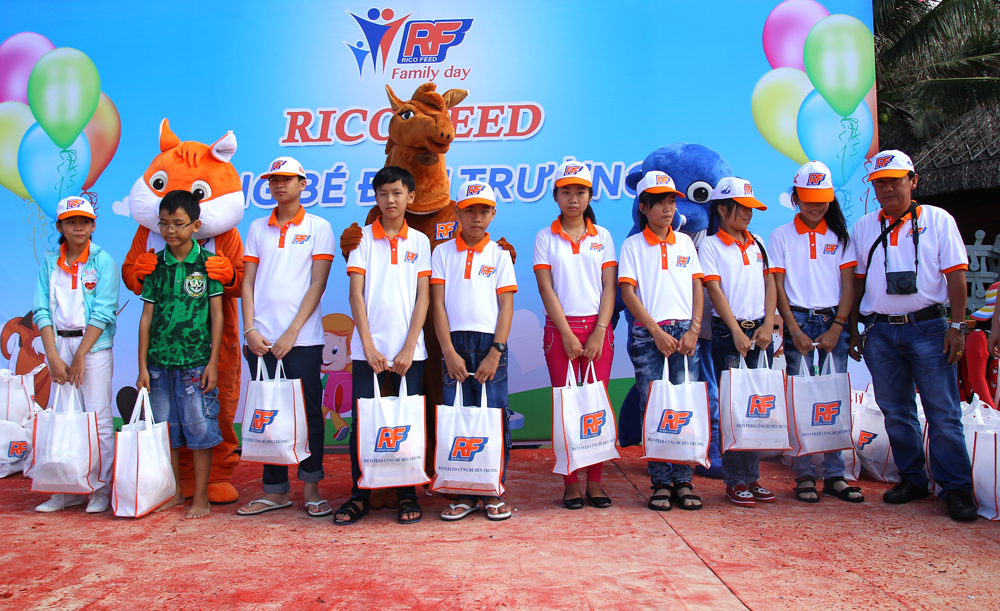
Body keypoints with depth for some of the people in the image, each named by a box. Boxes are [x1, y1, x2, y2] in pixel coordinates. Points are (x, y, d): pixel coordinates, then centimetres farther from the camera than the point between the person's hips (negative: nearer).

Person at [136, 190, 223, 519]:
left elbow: (217, 314, -1)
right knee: (165, 429, 11)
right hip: (159, 361, 4)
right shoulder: (156, 264, 6)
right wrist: (143, 365, 4)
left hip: (196, 361, -3)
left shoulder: (208, 262, -2)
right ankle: (174, 492, 25)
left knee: (199, 428, 1)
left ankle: (201, 497, 13)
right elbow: (147, 316, 7)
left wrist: (213, 362, -5)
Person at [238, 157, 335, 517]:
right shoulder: (257, 228, 14)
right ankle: (275, 491, 17)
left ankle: (311, 487, 13)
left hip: (302, 339, -3)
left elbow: (317, 284, -4)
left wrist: (291, 332, -11)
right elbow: (248, 282, 10)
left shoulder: (318, 227, 4)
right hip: (261, 339, 3)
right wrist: (250, 329, -3)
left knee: (308, 412, 1)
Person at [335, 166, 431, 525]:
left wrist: (408, 348, -7)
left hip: (408, 349, 0)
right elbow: (356, 294, 1)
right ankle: (359, 495, 15)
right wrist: (368, 346, -8)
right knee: (362, 421, 2)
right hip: (369, 347, 0)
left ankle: (407, 495, 15)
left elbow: (423, 297, 3)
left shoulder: (419, 241, 7)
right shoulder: (362, 238, 6)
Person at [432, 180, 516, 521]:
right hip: (454, 343, 1)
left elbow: (506, 307, 3)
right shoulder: (443, 252, 9)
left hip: (490, 343, -1)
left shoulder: (500, 254, 8)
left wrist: (495, 353, -9)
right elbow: (437, 304, 3)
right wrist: (449, 352, -7)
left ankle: (494, 492, 11)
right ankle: (466, 494, 13)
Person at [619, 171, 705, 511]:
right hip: (648, 335, -2)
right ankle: (660, 483, 6)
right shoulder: (632, 246, 4)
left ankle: (683, 481, 7)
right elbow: (628, 292, -3)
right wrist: (657, 332, -10)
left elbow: (697, 288, 11)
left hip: (685, 333, 3)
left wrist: (693, 330, -2)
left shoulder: (685, 243, 13)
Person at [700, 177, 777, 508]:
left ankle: (752, 477, 15)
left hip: (759, 331, 5)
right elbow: (715, 289, -8)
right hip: (728, 332, -5)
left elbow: (769, 284, 11)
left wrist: (767, 326, -2)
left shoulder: (757, 244, 14)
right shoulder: (710, 245, -1)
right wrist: (737, 331, -14)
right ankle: (735, 481, 6)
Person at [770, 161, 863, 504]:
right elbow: (778, 288, 1)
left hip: (834, 323, 2)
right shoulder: (781, 236, 6)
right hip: (799, 322, -2)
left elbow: (848, 285, 6)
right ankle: (804, 475, 5)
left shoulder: (840, 236, 11)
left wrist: (837, 327, -6)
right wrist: (795, 330, -8)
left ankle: (834, 475, 9)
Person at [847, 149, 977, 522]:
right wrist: (854, 331, 10)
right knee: (895, 411, 9)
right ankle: (912, 479, 22)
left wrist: (957, 325, -8)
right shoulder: (863, 228, 11)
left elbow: (956, 275, 0)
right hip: (880, 332, 3)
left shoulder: (938, 220, 4)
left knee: (944, 412, -3)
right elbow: (856, 282, 14)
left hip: (927, 327, -3)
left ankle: (956, 488, 6)